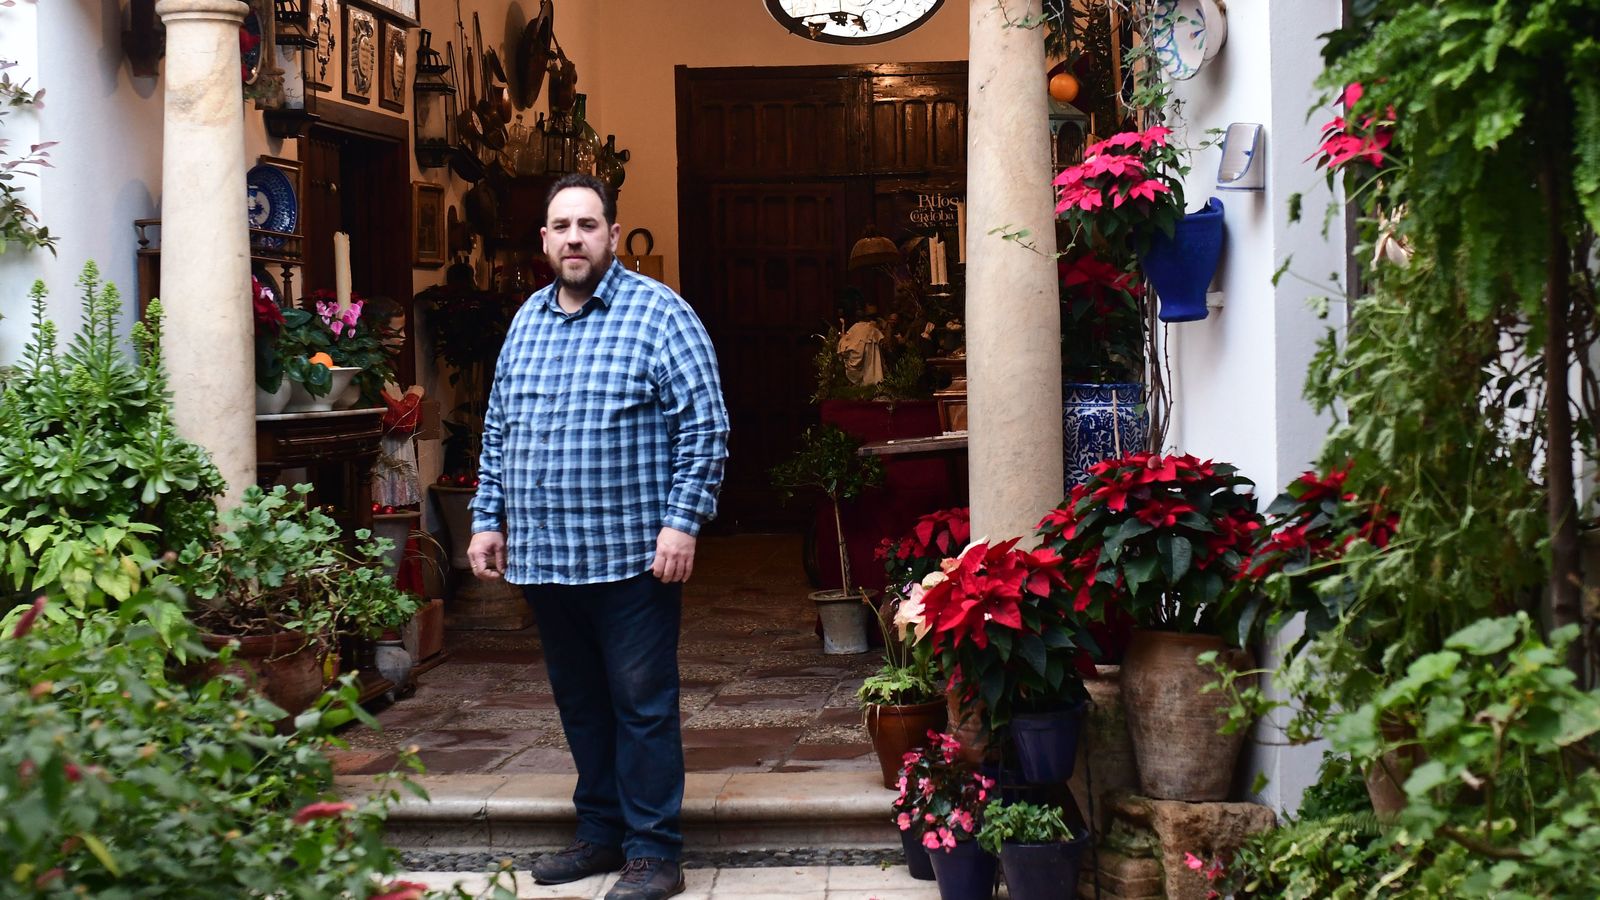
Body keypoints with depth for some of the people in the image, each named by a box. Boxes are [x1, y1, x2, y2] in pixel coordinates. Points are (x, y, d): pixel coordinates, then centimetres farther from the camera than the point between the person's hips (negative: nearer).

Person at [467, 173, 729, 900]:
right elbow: (498, 432, 19)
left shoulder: (659, 313, -6)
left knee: (642, 706, 0)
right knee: (580, 704, 15)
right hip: (541, 558, 6)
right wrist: (488, 519, 14)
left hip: (630, 558, -6)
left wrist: (682, 521, -15)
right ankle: (601, 832, 27)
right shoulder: (527, 321, 13)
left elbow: (703, 428, -9)